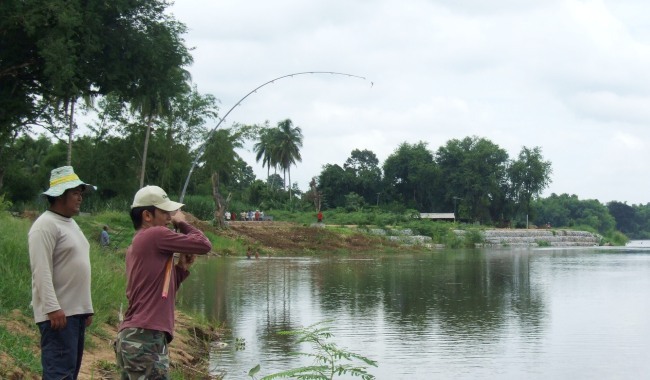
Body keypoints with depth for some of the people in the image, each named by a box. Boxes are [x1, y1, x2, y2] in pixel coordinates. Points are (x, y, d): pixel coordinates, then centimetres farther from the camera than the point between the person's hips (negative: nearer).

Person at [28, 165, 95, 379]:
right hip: (58, 313, -10)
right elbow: (41, 271, -20)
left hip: (76, 312, 10)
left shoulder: (71, 224, 18)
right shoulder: (46, 225, -12)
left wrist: (86, 308, 21)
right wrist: (53, 308, -26)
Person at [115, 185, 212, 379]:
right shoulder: (156, 235, -8)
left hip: (131, 337, 10)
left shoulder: (136, 244, 20)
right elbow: (204, 245, -6)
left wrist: (181, 268, 15)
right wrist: (182, 223, 8)